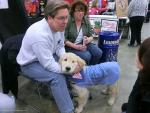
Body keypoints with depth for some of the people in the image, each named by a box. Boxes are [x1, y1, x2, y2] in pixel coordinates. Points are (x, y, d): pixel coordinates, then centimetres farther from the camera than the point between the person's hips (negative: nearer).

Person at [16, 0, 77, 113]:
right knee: (57, 77, -28)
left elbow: (60, 47, 2)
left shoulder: (59, 26, -12)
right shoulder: (40, 34, -36)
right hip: (30, 64, -8)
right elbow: (49, 65, -32)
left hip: (48, 57, 8)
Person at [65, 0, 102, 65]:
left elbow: (91, 36, 7)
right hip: (71, 47, -5)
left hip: (84, 44, 5)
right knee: (86, 56, -28)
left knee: (98, 52, -17)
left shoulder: (86, 21, 3)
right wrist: (75, 46, -22)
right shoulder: (68, 21, -13)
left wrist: (88, 40, -16)